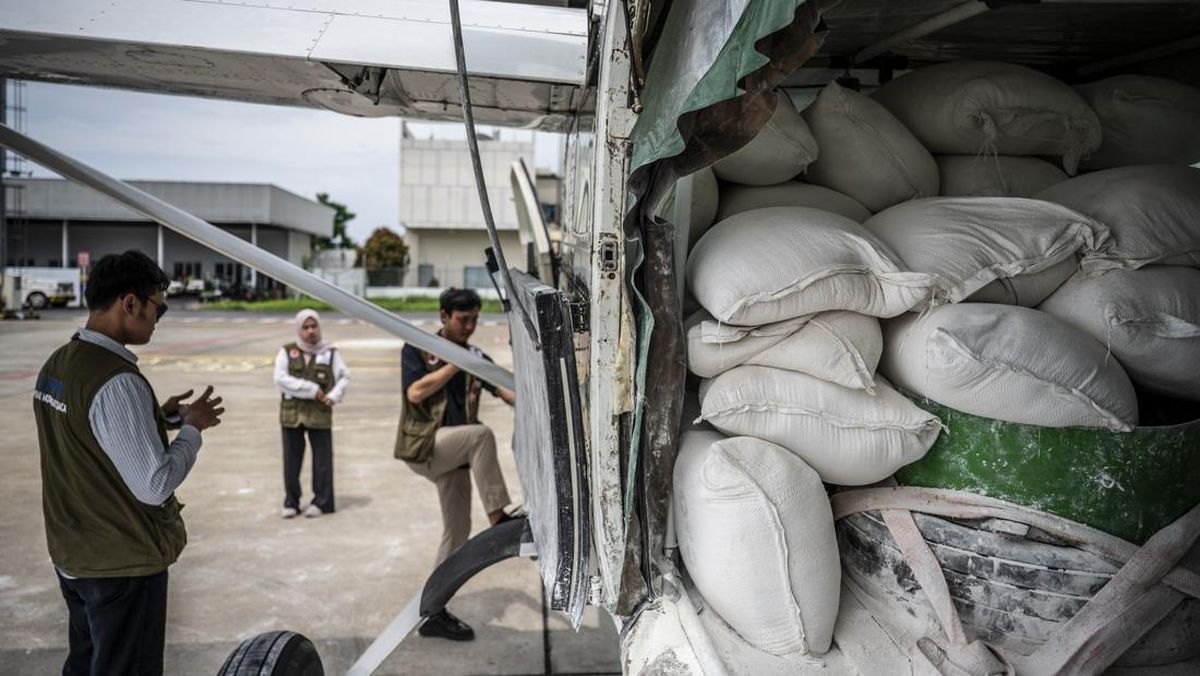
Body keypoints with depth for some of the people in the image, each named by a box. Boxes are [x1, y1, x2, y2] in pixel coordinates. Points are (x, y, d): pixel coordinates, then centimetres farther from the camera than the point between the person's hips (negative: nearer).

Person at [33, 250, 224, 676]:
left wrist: (161, 417, 8)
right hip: (123, 564, -8)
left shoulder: (55, 365, 3)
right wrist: (191, 427, -11)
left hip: (72, 556, 9)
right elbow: (155, 486, -25)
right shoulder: (116, 381, -25)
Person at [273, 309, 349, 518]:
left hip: (320, 414, -1)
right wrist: (311, 389, -13)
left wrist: (334, 396, -13)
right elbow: (280, 379, -7)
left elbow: (344, 377, 6)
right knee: (292, 459, 8)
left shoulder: (331, 353, 5)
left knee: (322, 459, 2)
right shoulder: (287, 352, 4)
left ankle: (321, 502, 13)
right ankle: (291, 502, 19)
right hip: (292, 412, 1)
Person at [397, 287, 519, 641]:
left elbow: (507, 391, -5)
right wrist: (456, 364, -14)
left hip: (452, 453, 5)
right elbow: (416, 393, -15)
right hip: (422, 445, -5)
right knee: (481, 434, -30)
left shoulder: (476, 358, 9)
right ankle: (499, 520, -26)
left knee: (457, 532, 5)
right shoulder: (417, 348, 0)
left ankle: (435, 613, 16)